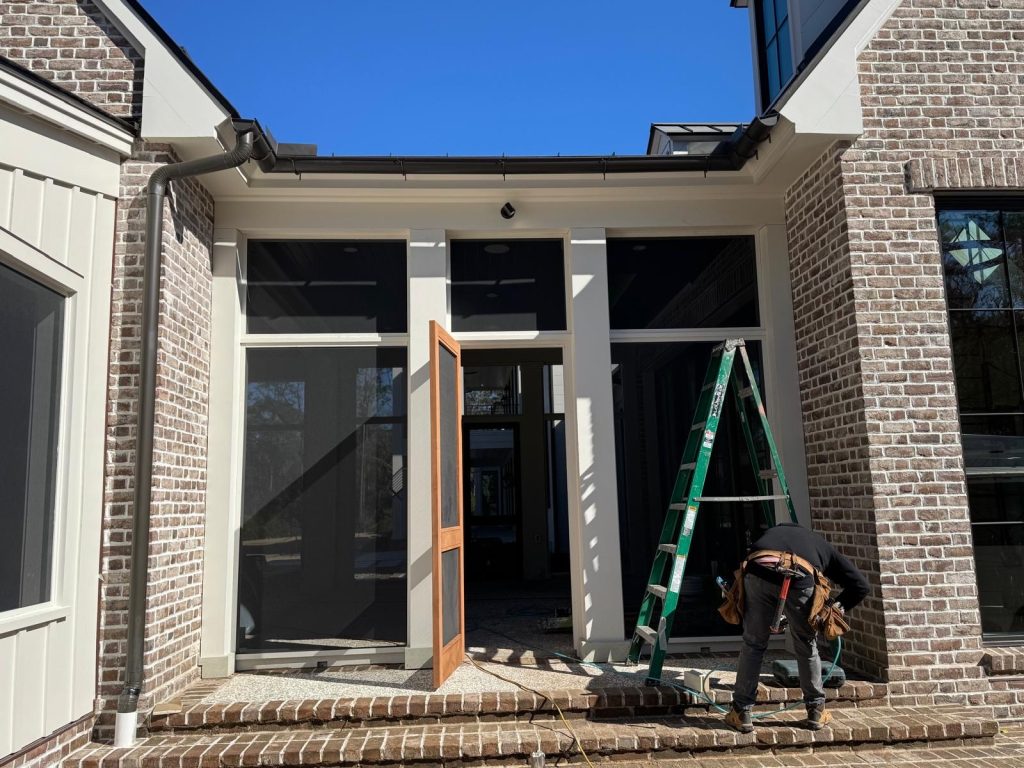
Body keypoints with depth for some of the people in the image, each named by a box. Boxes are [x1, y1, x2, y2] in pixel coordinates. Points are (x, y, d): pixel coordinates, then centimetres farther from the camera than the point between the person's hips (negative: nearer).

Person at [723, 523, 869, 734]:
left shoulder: (771, 532, 43)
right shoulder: (823, 546, 38)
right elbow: (860, 585, 30)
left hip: (758, 573, 1)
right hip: (800, 577, -1)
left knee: (753, 644, 18)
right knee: (807, 646, 24)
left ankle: (741, 713, 23)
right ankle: (816, 711, 37)